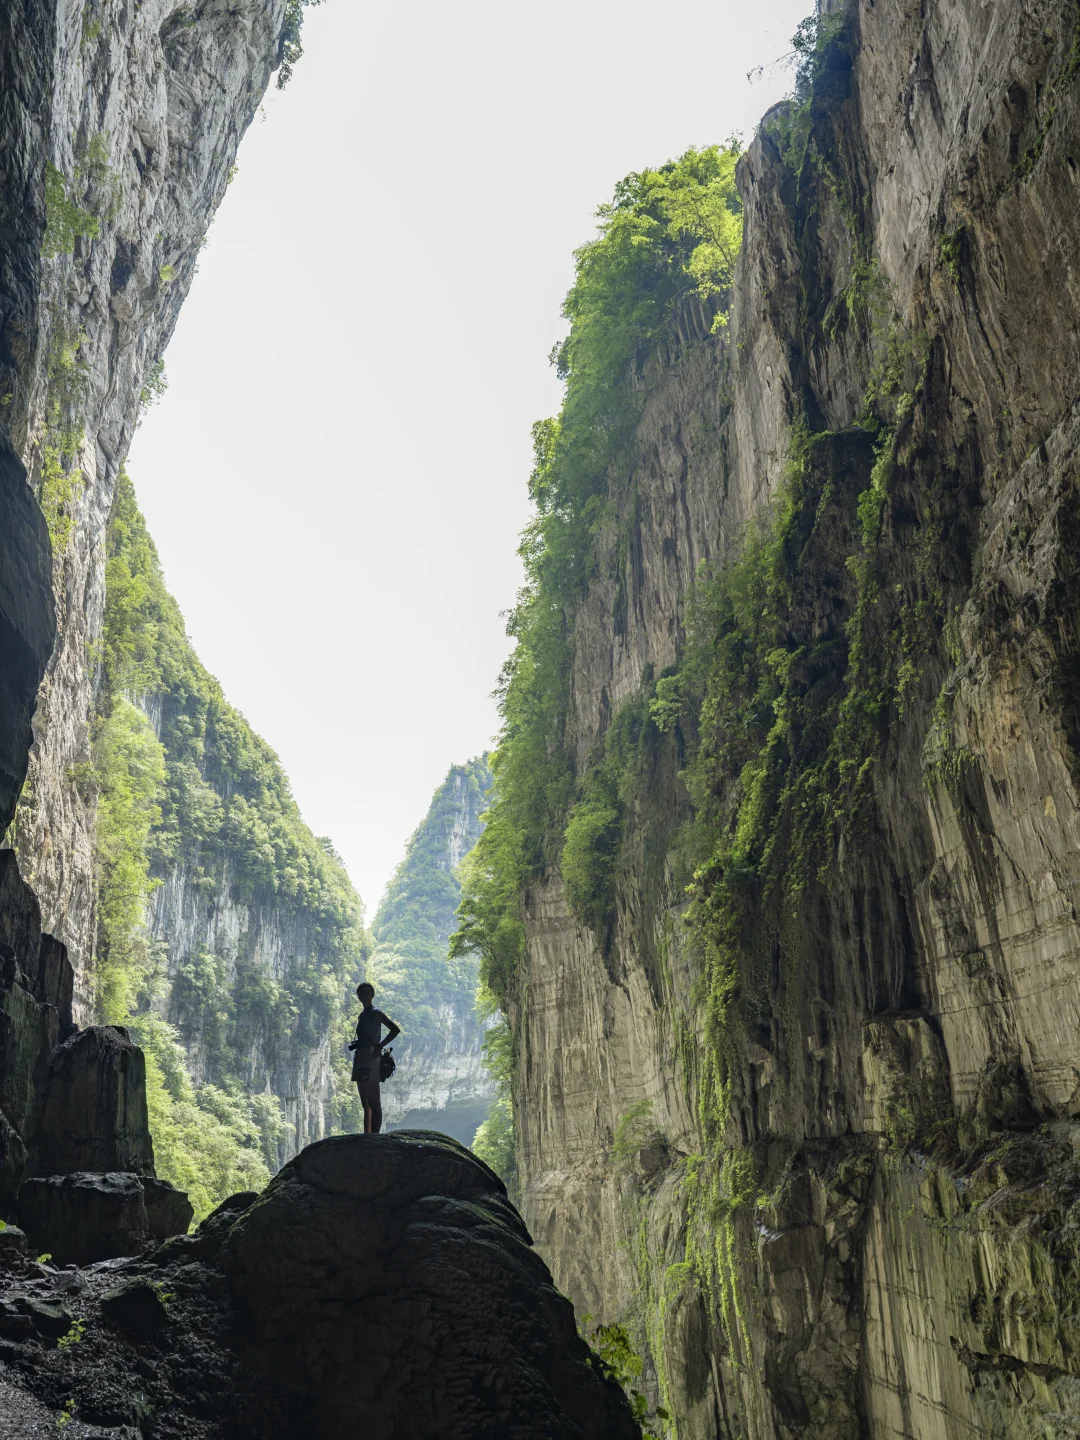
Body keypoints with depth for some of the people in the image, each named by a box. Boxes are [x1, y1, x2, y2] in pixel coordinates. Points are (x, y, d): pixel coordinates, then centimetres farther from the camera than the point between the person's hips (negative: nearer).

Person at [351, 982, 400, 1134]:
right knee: (366, 1104, 10)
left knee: (374, 1103, -10)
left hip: (370, 1059, -9)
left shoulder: (376, 1013, -5)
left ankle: (375, 1137, -12)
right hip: (360, 1060, 9)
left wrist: (380, 1046, -11)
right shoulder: (362, 1015, 18)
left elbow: (396, 1029, -12)